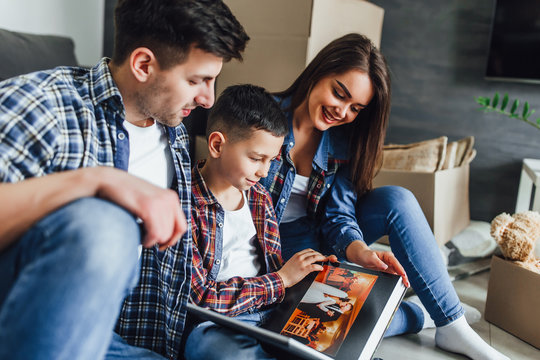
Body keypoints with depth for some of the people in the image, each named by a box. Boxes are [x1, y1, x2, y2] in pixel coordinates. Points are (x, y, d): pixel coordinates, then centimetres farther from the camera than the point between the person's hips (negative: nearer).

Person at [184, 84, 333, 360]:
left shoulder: (260, 198, 11)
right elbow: (196, 298, -16)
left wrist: (313, 271, -5)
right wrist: (281, 280, -12)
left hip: (271, 312, 6)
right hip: (215, 328, -5)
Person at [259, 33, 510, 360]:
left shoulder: (342, 140, -4)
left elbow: (338, 215, -8)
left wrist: (358, 251, -31)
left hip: (322, 235, 5)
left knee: (397, 199, -20)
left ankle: (453, 327, -10)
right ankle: (420, 316, 1)